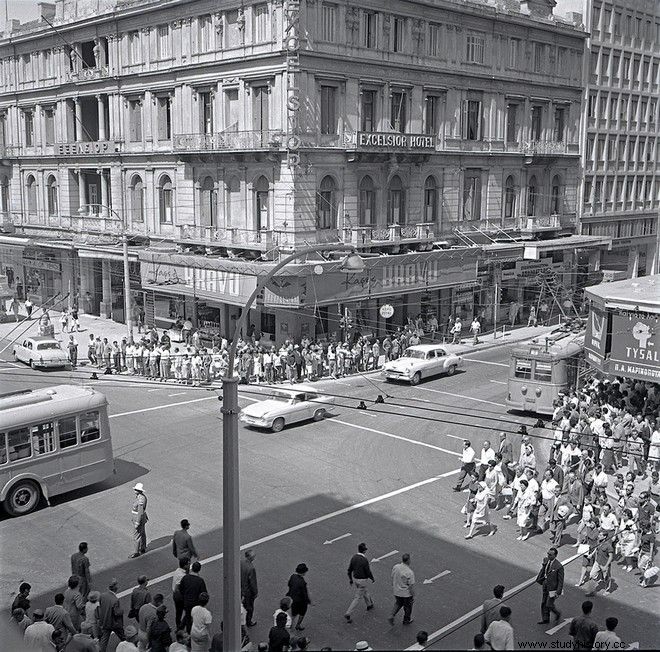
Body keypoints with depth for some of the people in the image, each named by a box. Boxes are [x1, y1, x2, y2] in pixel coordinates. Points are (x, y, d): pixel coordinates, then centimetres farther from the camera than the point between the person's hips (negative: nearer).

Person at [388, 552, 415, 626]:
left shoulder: (395, 567, -12)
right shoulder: (409, 572, -29)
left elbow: (392, 579, 2)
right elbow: (411, 586, -21)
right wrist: (413, 596, -7)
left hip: (396, 592, 5)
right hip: (406, 593, -5)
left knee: (398, 603, 28)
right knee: (407, 606, 20)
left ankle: (391, 616, 15)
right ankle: (407, 620, 39)